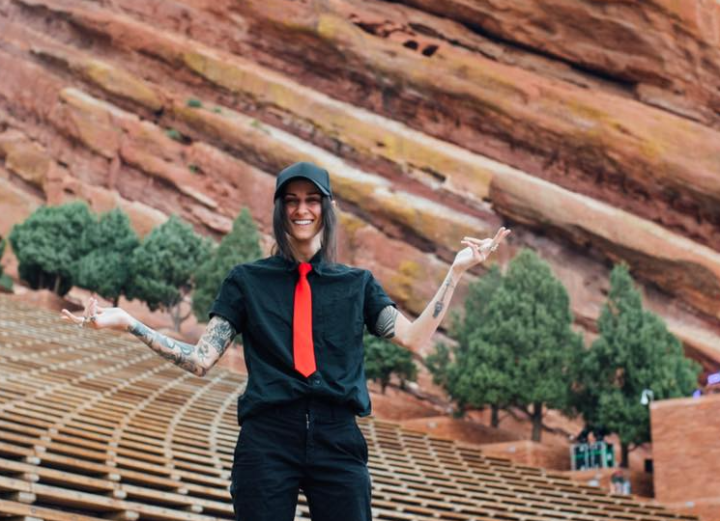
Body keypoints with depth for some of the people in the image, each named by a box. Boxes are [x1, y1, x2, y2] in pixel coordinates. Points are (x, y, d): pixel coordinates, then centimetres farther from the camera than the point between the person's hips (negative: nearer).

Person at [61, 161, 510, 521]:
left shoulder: (356, 283, 13)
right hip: (267, 438, -1)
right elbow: (202, 359, 2)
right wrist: (127, 323, -7)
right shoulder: (247, 281, 9)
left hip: (338, 439, 1)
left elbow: (414, 336, 1)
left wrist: (456, 271, -3)